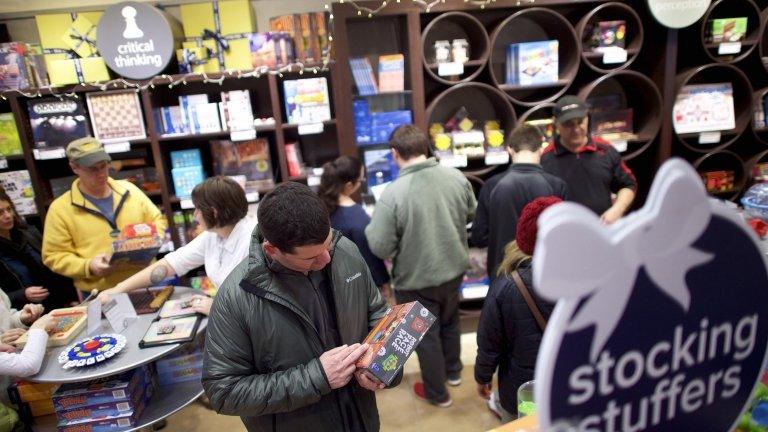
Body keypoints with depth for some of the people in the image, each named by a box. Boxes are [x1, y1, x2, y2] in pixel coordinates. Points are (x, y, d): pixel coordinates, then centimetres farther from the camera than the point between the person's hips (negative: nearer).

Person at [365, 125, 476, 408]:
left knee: (426, 335, 17)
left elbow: (380, 248, -23)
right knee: (450, 322, 29)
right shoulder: (457, 177, -11)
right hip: (454, 269, 5)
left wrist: (370, 228, -3)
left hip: (416, 279, -5)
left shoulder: (392, 193, -27)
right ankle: (453, 371, 52)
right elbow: (474, 215, 5)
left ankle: (437, 393, 37)